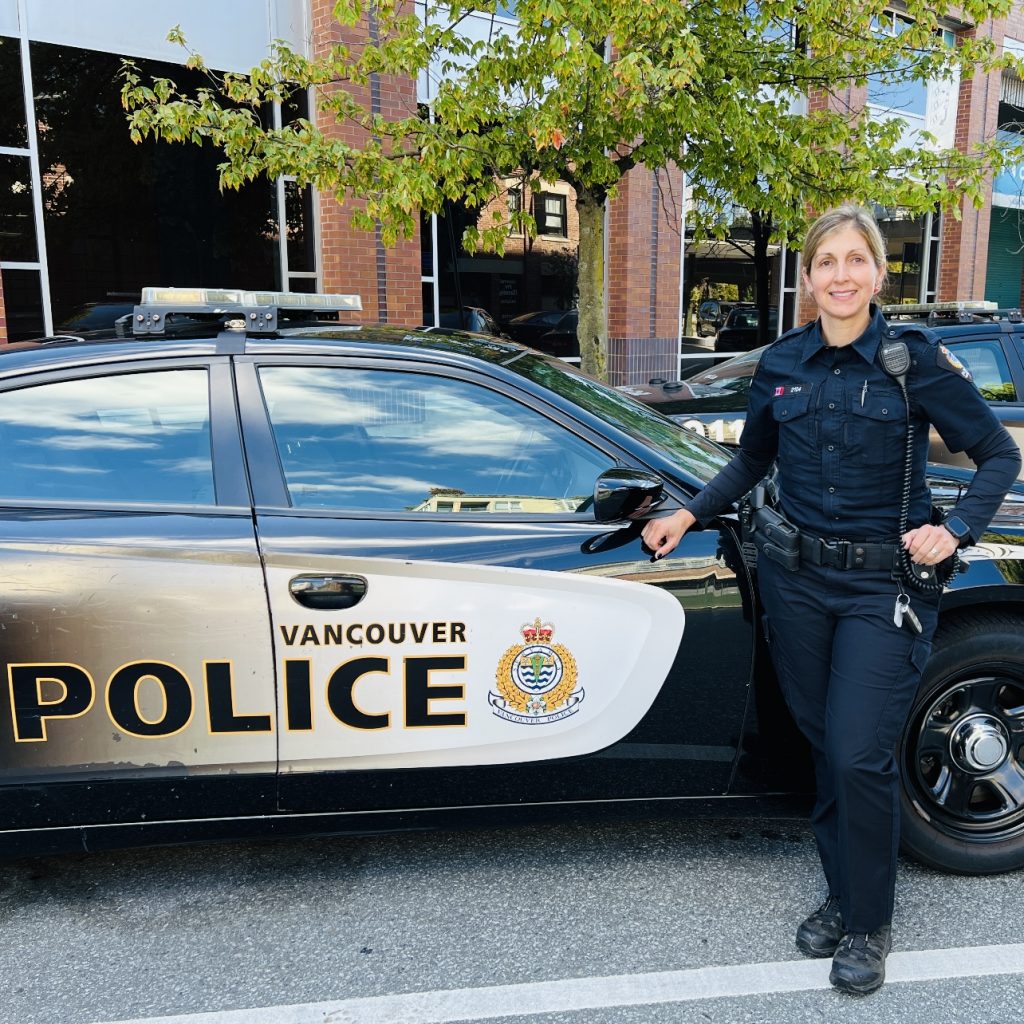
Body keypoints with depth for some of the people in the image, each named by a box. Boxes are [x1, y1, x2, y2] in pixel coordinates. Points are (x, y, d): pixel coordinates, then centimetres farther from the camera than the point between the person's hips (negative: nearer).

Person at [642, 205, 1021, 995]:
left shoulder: (916, 359, -8)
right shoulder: (780, 365, 3)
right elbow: (751, 463, 16)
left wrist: (955, 531, -15)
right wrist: (691, 515, 5)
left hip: (884, 586, -3)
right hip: (797, 580, 4)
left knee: (860, 756, -6)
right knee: (826, 749, 13)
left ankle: (869, 926, 17)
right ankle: (843, 895, 32)